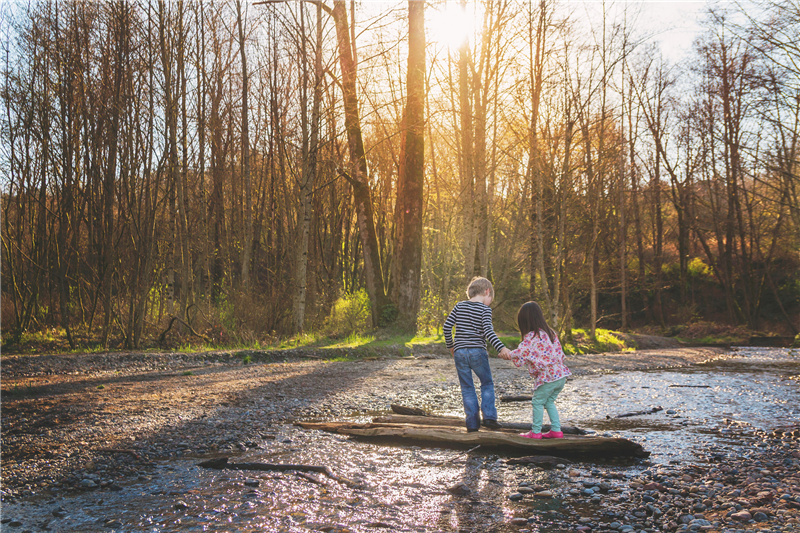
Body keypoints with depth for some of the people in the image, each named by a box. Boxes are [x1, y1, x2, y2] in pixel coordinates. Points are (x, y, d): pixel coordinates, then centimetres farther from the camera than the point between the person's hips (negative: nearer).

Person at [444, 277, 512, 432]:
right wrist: (501, 347, -24)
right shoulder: (485, 309, -3)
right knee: (487, 384, 15)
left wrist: (450, 346, 17)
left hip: (459, 353, 3)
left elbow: (447, 326, 6)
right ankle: (489, 416, 2)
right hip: (477, 352, -3)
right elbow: (488, 331, -17)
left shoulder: (459, 306, 9)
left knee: (467, 388, 9)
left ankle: (472, 422, 7)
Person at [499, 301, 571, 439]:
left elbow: (519, 354, -14)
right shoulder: (551, 332, 12)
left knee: (538, 402, 6)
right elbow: (560, 353, 16)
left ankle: (536, 432, 10)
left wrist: (507, 355, 4)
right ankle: (556, 430, 18)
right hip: (561, 375, 8)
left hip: (547, 378, -8)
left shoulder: (531, 337, -12)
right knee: (549, 402, 20)